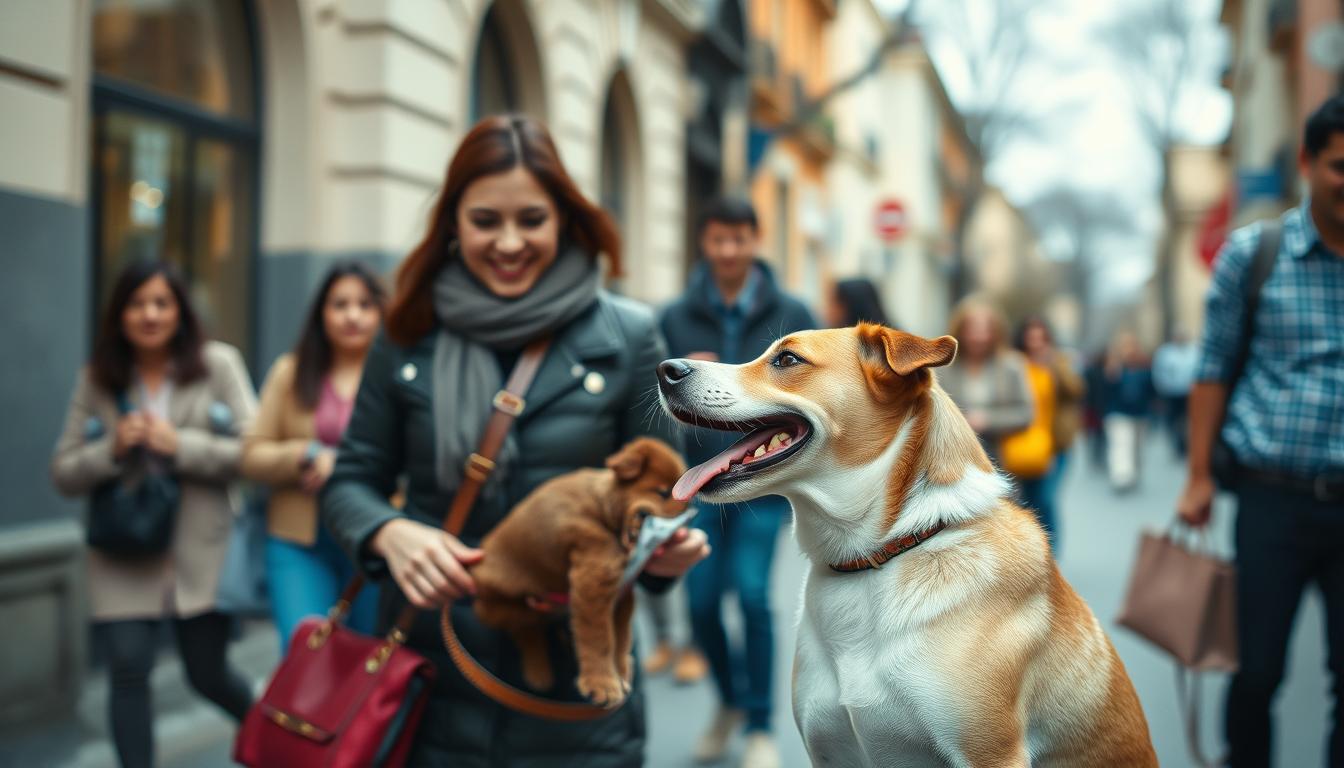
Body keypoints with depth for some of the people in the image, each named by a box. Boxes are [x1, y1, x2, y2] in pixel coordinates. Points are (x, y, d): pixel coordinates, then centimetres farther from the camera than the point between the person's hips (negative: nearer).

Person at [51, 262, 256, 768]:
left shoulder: (218, 364, -4)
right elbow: (65, 474, 4)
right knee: (127, 673, -5)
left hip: (201, 552, -1)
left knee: (208, 674, 10)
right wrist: (113, 448, -14)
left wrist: (181, 445, -17)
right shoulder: (97, 379, 3)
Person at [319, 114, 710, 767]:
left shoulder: (627, 339, -2)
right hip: (429, 682, 1)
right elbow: (350, 481, 7)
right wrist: (392, 534, -15)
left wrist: (667, 550, -19)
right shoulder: (409, 334, 1)